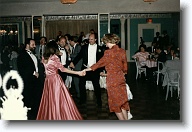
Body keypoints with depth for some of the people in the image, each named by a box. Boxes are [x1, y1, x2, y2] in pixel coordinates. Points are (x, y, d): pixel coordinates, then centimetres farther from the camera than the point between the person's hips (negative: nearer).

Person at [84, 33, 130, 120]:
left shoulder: (109, 52, -15)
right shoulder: (122, 51, 3)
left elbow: (99, 63, -7)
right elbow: (125, 66, 9)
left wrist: (87, 69, 5)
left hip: (112, 80, -6)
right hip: (121, 78, 6)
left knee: (115, 103, 6)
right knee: (122, 101, 15)